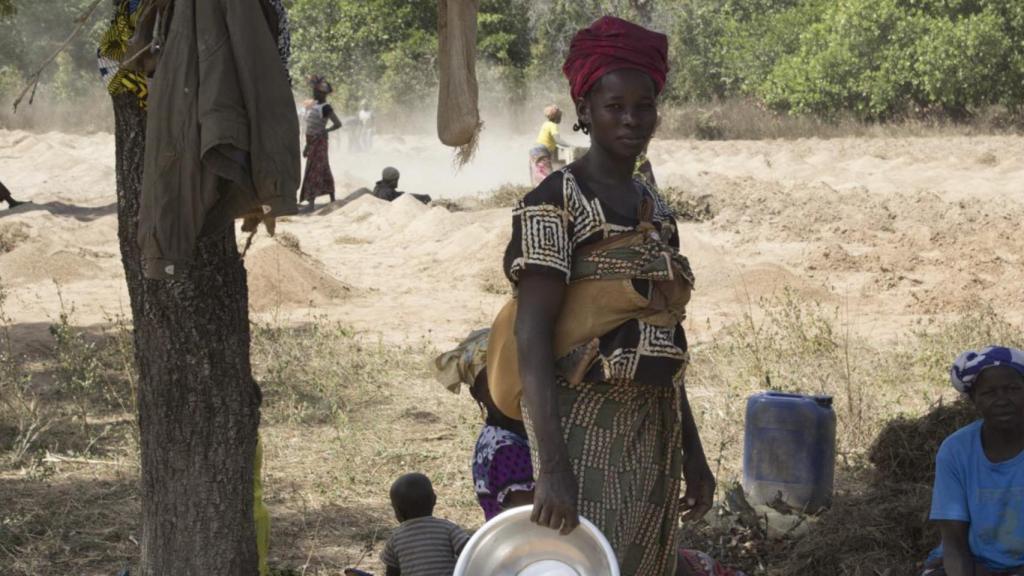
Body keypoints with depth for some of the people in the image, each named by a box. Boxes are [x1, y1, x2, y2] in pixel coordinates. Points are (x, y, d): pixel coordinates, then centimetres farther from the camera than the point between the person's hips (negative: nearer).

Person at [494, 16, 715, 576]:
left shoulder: (655, 208, 13)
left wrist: (691, 453, 17)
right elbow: (531, 337, -17)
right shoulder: (555, 203, -10)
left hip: (655, 435, 7)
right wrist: (551, 467, -26)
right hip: (585, 430, -7)